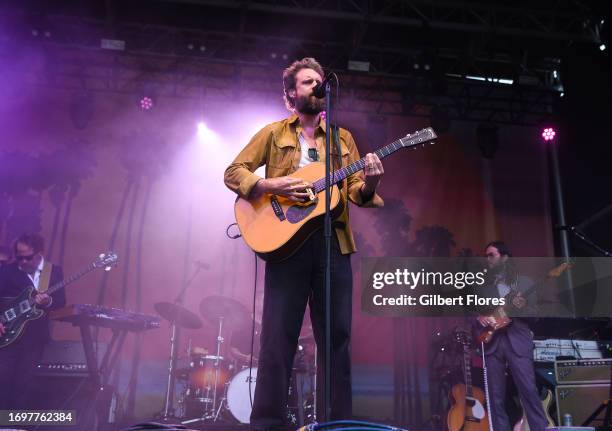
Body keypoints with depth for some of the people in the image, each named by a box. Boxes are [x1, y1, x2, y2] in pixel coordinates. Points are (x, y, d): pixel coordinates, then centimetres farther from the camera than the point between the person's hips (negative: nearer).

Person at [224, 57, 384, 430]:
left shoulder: (342, 138, 18)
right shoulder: (273, 133, 11)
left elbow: (357, 192, 11)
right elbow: (234, 172, 4)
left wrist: (370, 184, -12)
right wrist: (272, 185, -13)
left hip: (333, 242, 3)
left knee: (337, 336, 4)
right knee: (278, 336, -3)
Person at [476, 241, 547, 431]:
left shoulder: (523, 282, 8)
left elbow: (535, 312, 5)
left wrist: (522, 308, -15)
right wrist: (479, 317, -8)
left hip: (518, 340, -2)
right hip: (491, 342, 3)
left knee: (528, 390, -10)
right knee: (496, 396, 3)